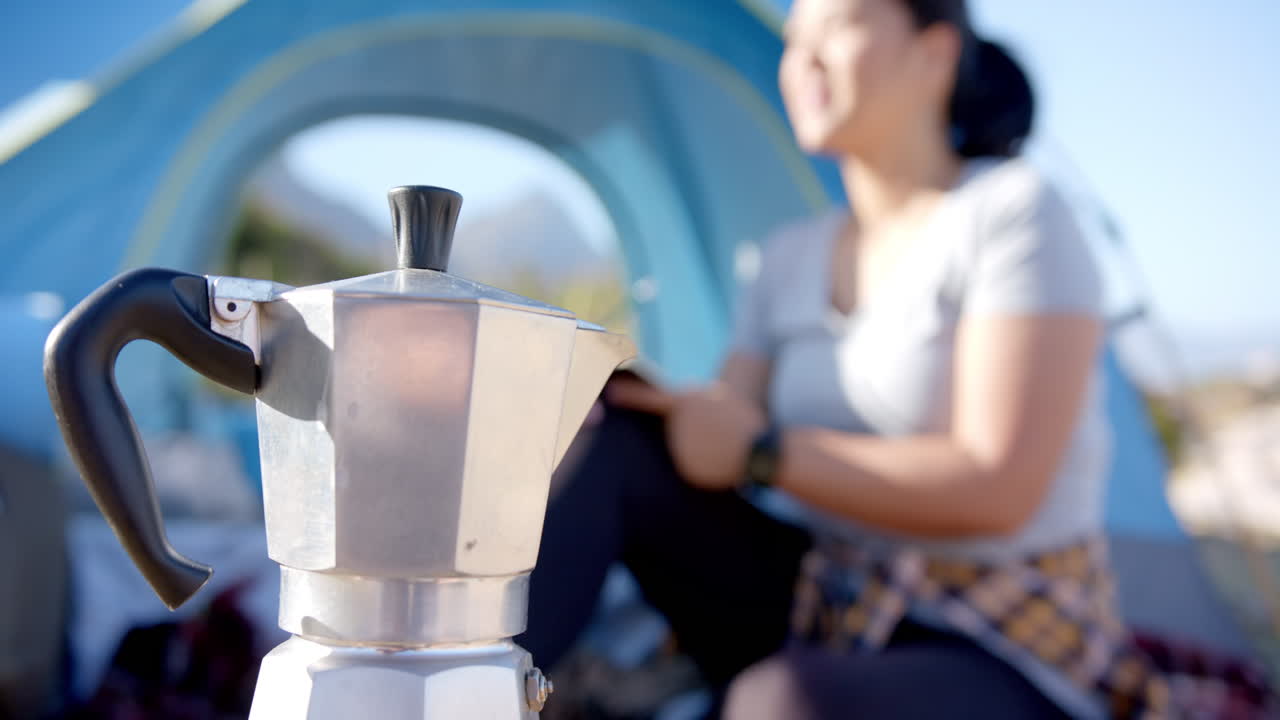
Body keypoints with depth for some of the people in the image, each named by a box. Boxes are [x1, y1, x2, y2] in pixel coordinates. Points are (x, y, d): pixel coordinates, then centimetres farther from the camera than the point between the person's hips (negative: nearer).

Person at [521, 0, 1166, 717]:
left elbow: (997, 488, -20)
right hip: (821, 609, 6)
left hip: (1001, 659, -5)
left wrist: (765, 452, -20)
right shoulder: (791, 256, 9)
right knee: (611, 437, -15)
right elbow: (714, 442, 4)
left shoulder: (1014, 209, -11)